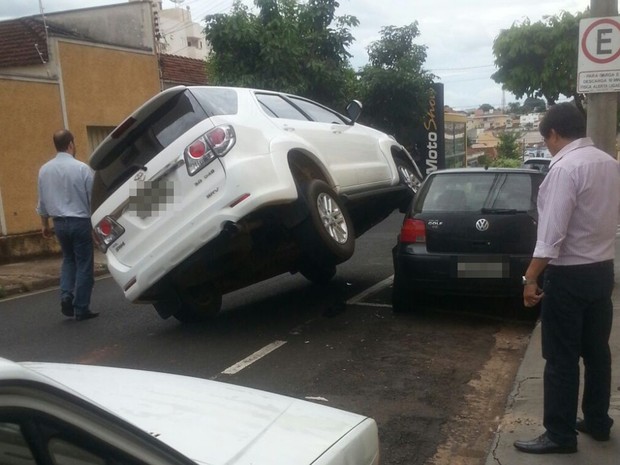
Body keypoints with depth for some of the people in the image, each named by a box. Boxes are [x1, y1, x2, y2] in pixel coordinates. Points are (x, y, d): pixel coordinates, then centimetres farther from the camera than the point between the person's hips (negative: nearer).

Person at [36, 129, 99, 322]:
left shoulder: (44, 169, 1)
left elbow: (42, 200, 10)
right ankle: (81, 309, 7)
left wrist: (44, 224, 22)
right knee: (84, 264, 4)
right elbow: (93, 198, -8)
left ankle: (66, 295, 4)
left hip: (59, 223, 5)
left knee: (68, 259, 23)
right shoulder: (82, 168, -14)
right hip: (80, 222, -5)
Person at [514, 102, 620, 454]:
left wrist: (531, 278, -19)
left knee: (562, 358, 1)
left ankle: (560, 435, 11)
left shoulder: (565, 168, -19)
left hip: (569, 275, -8)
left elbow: (552, 232, -23)